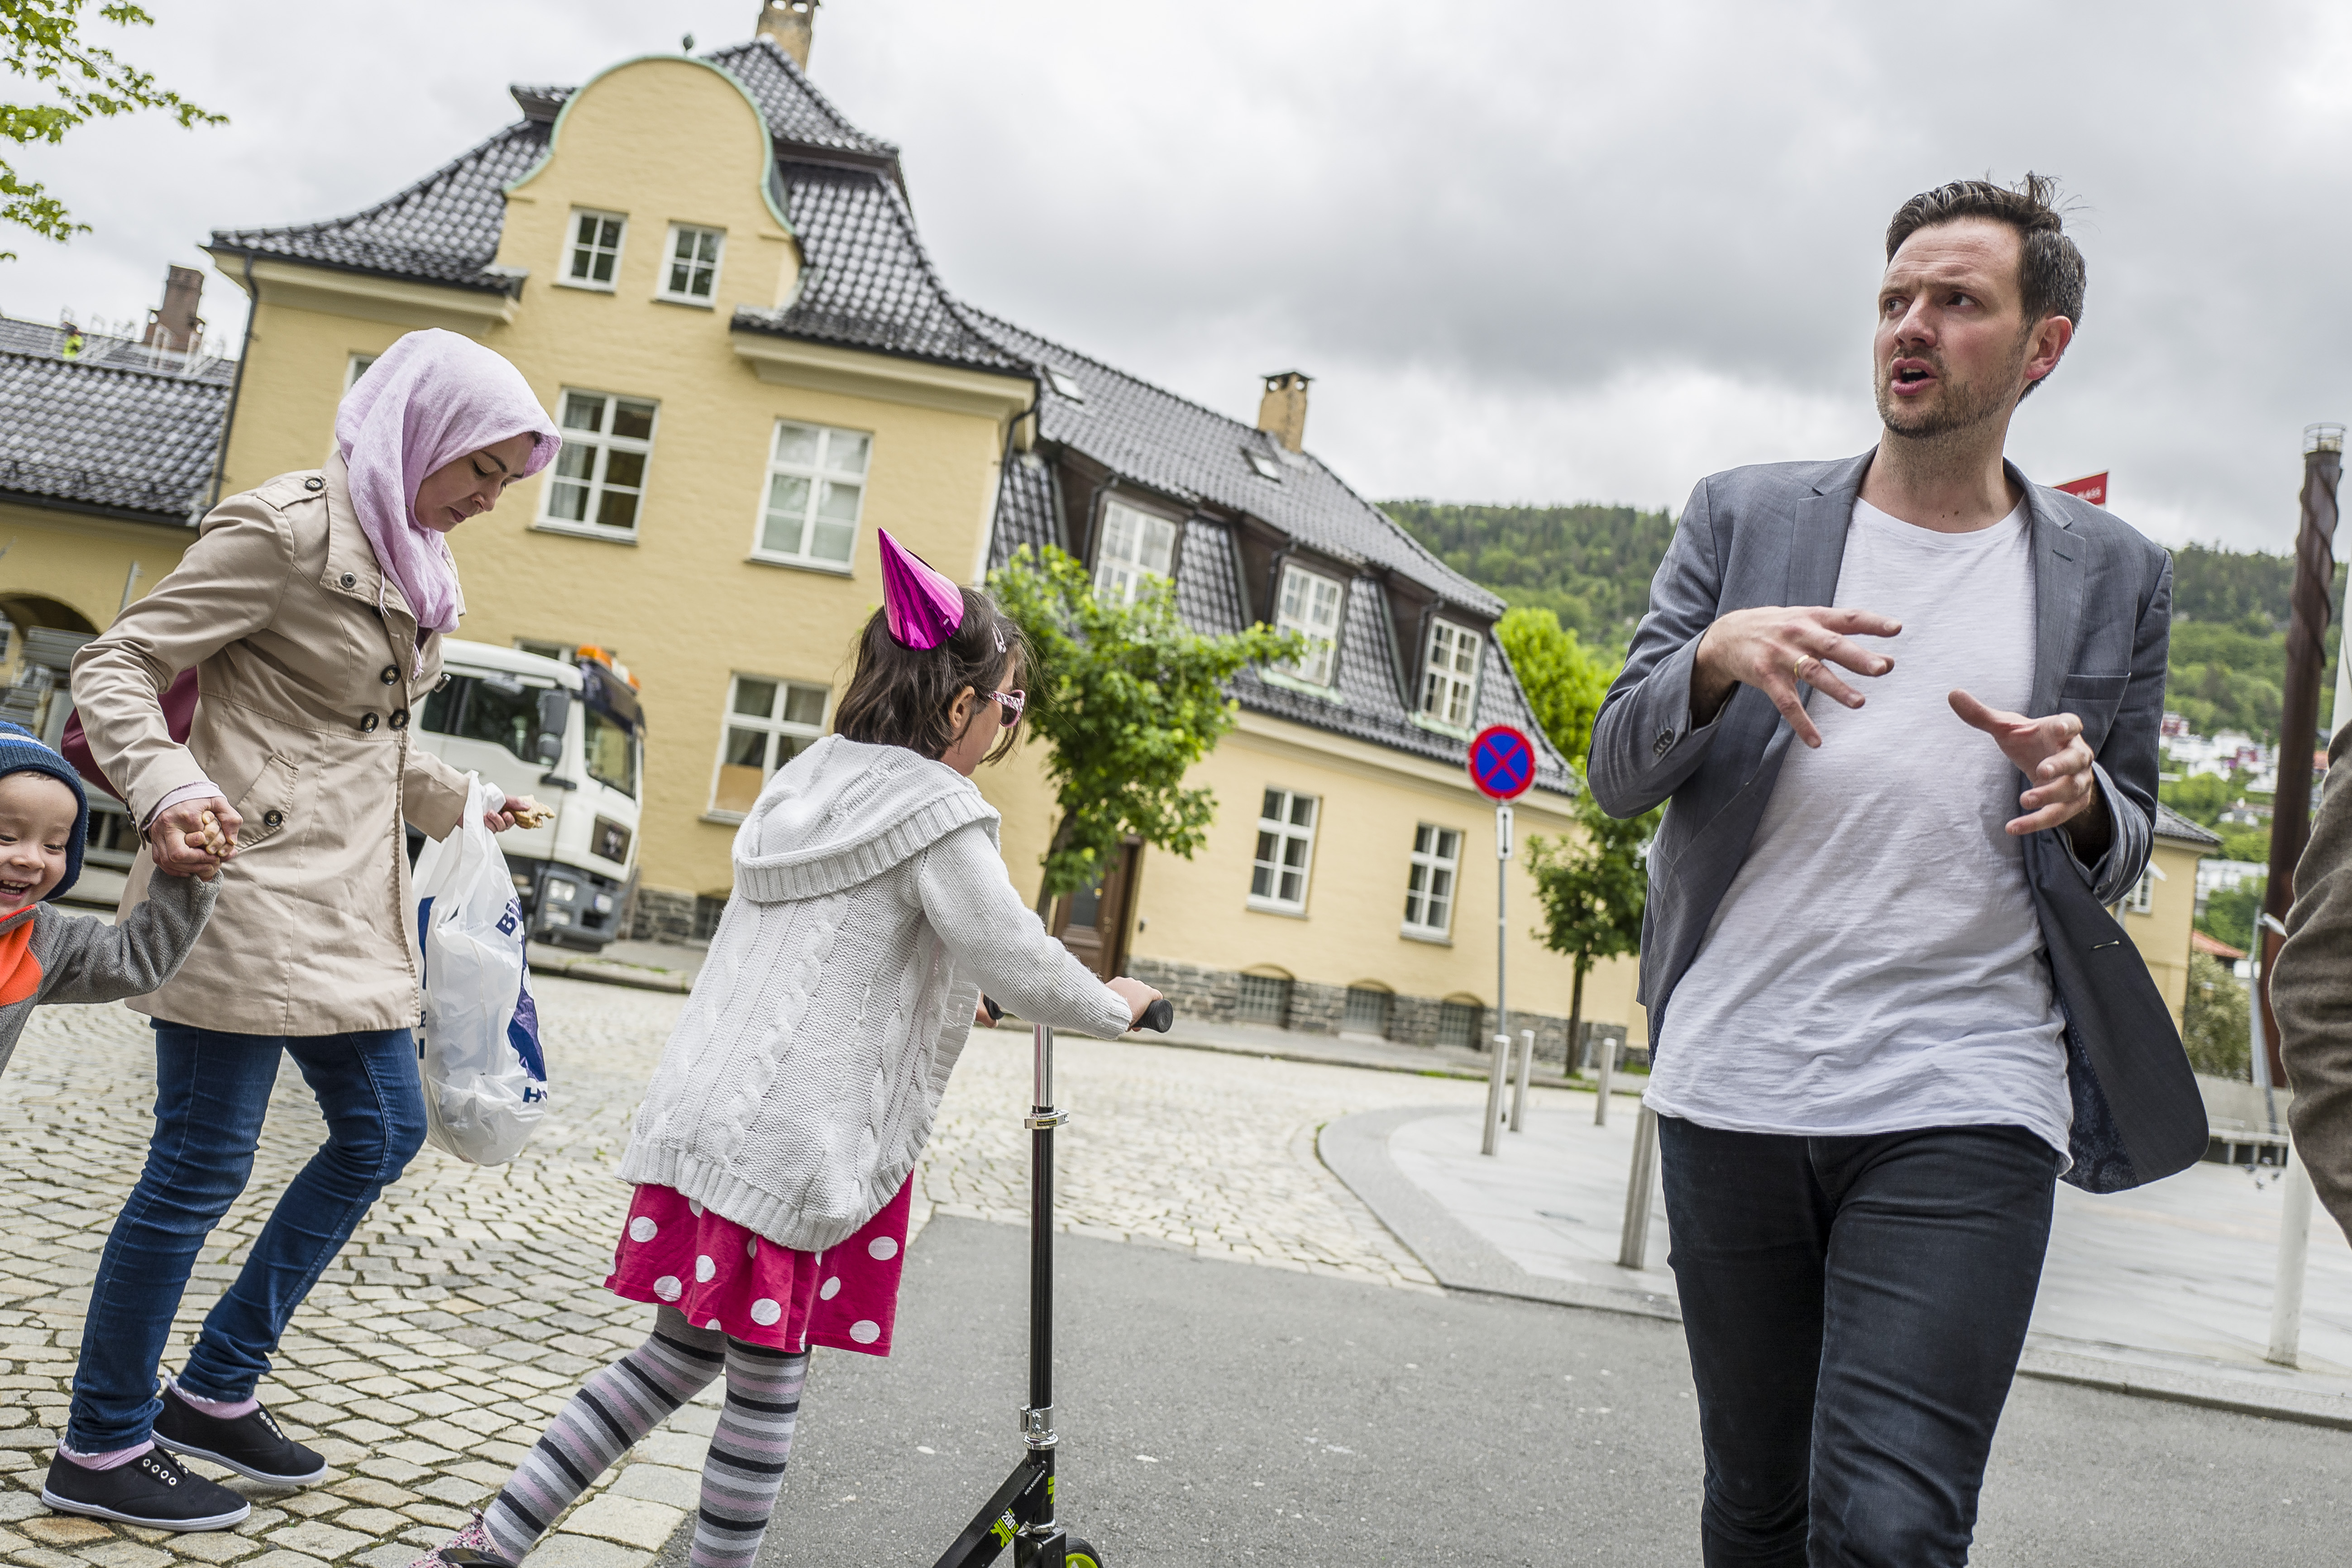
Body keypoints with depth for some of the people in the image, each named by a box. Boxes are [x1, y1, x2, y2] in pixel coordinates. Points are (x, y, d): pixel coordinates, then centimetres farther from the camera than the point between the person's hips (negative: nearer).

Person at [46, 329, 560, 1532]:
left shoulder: (411, 561, 15)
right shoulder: (286, 529, -12)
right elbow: (115, 666, -13)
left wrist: (462, 804, 23)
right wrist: (167, 789, -29)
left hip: (346, 901, 10)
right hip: (251, 885, -9)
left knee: (383, 1130, 13)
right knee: (204, 1163, -2)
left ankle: (216, 1390, 27)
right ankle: (102, 1451, 16)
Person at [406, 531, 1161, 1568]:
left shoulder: (804, 784, 15)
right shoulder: (940, 814, -12)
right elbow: (1023, 967, -12)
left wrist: (947, 994, 34)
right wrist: (1113, 1007, 7)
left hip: (704, 1116, 9)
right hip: (798, 1143, -8)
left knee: (681, 1356, 19)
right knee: (768, 1390, 5)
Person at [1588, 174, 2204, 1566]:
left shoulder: (2113, 575, 10)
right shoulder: (1742, 519, 8)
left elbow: (2125, 851, 16)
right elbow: (1618, 773, 3)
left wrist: (2082, 800, -8)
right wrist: (1715, 658, -17)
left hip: (1966, 1101, -1)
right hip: (1733, 1087, 1)